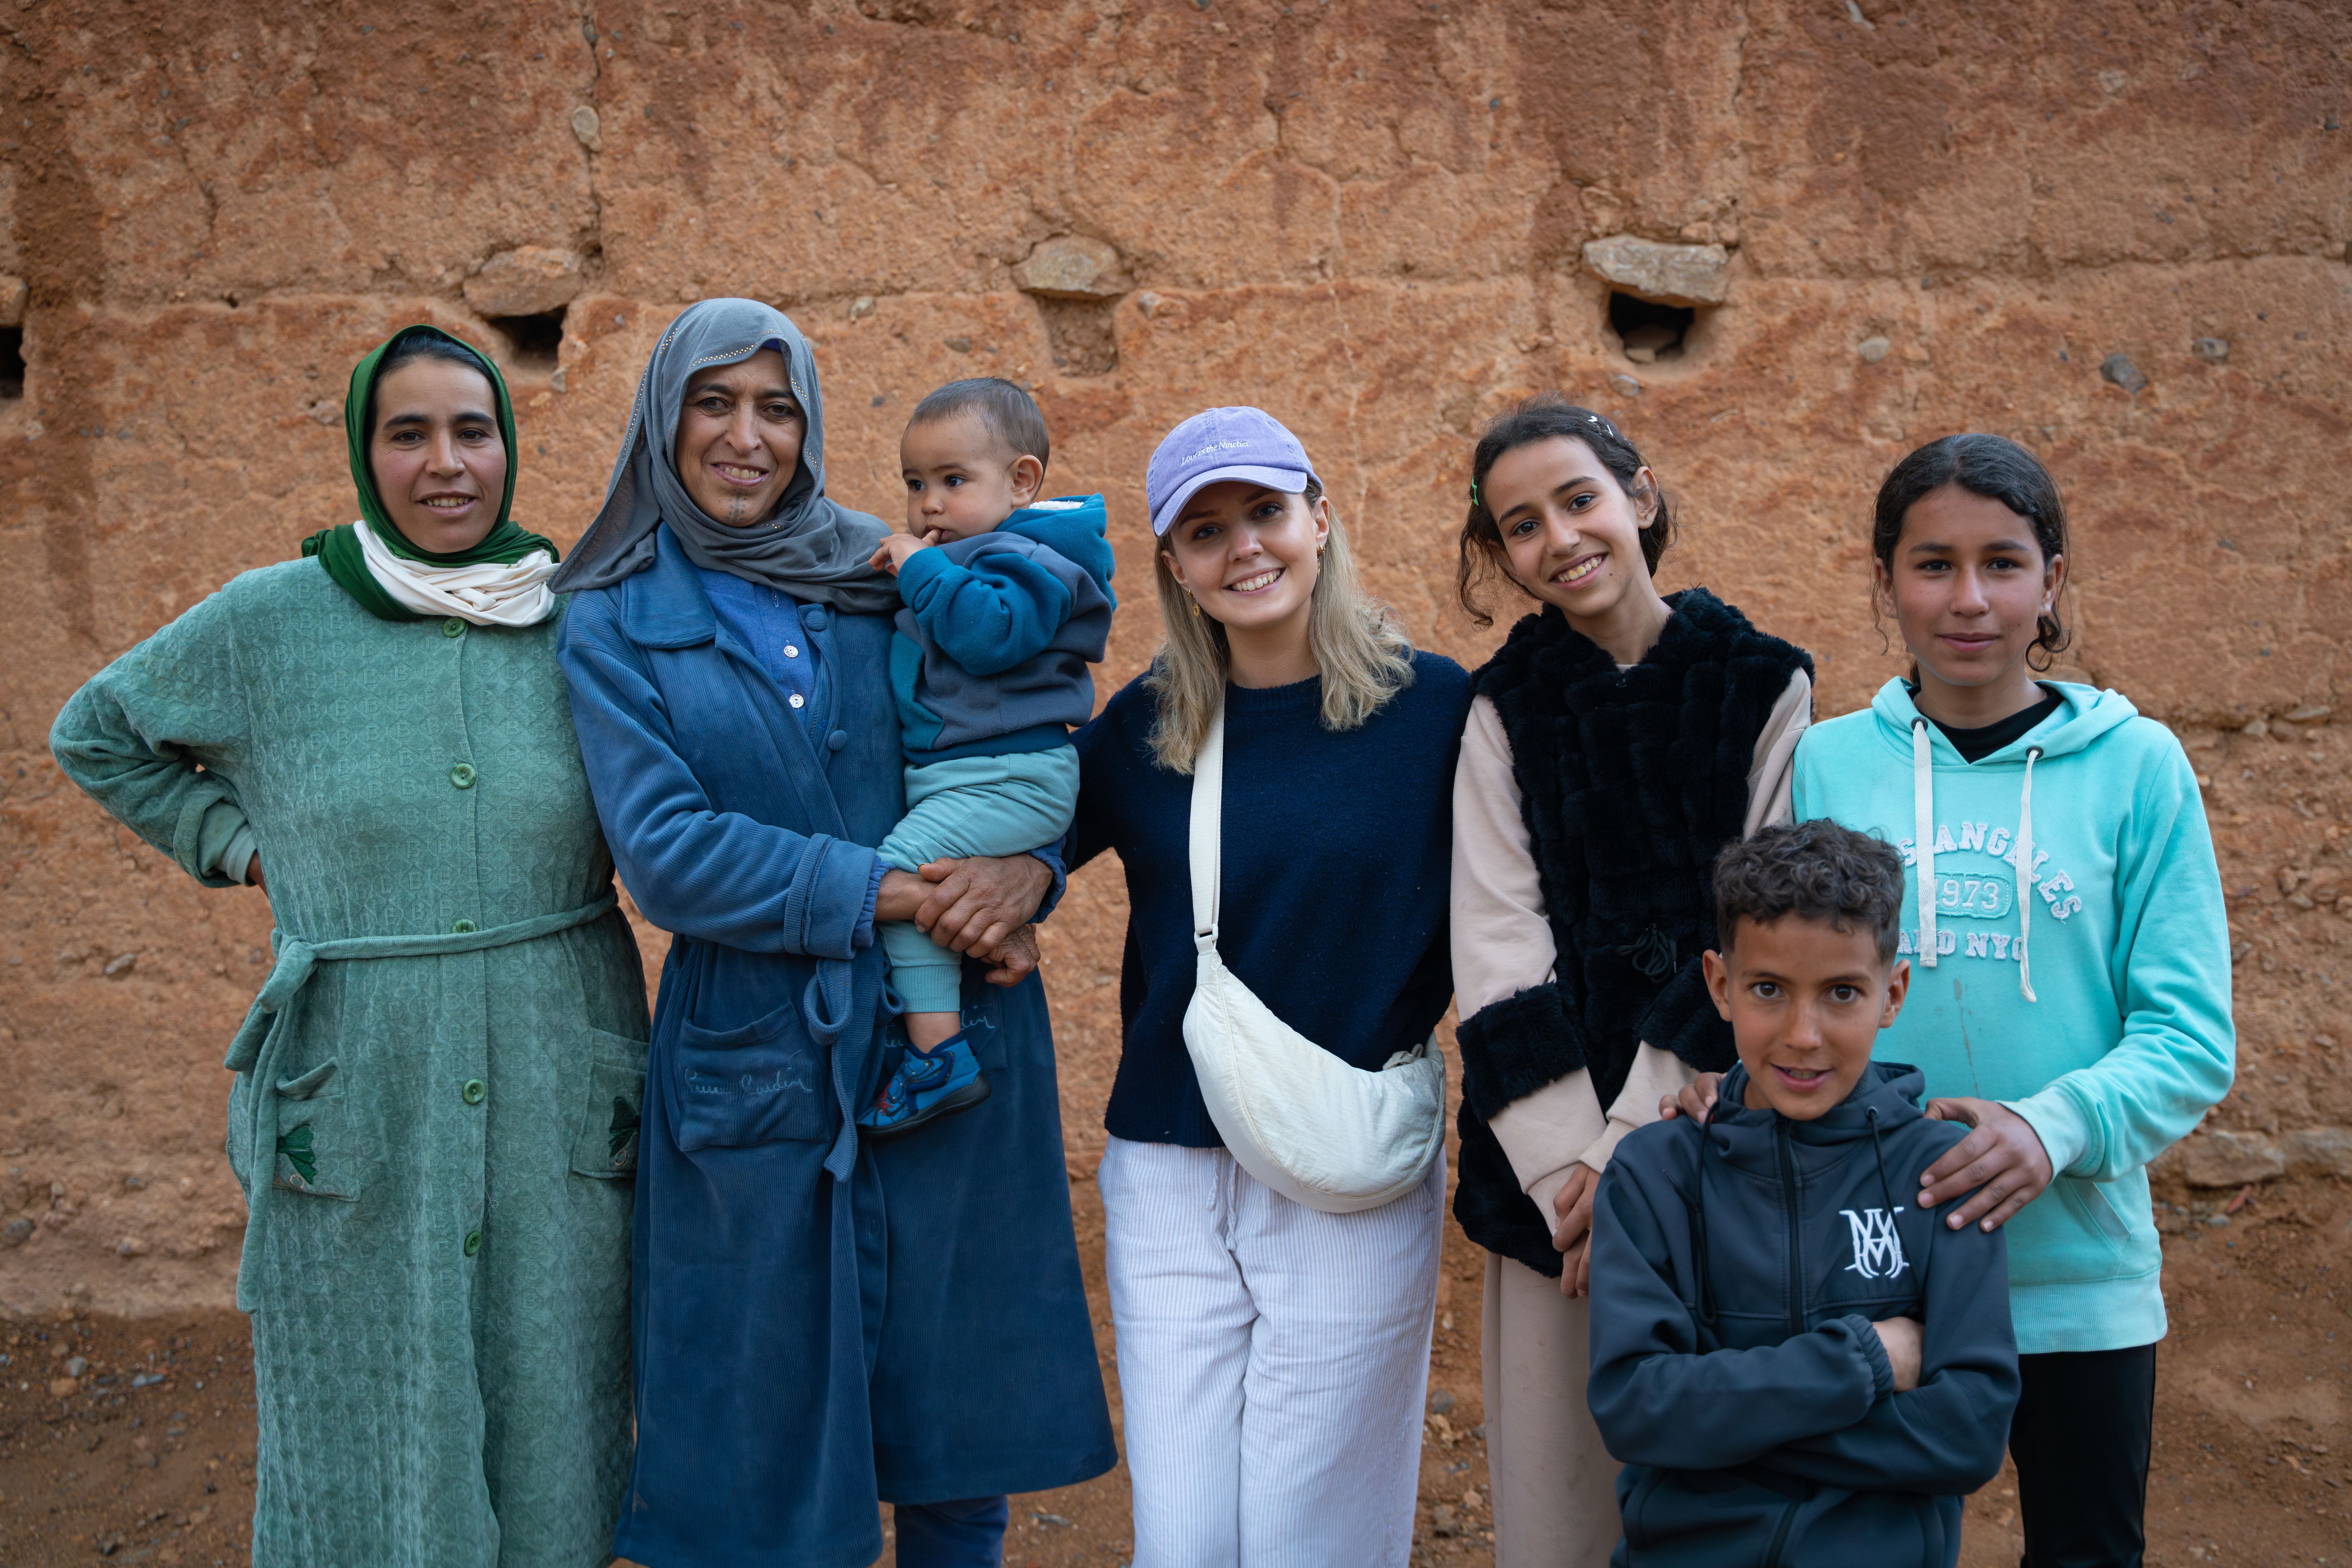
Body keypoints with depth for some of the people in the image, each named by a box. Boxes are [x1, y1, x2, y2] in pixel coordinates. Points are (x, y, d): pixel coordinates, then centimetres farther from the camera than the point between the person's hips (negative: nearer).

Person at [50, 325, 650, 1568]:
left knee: (546, 1420, 11)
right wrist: (240, 848, 7)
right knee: (366, 1436, 10)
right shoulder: (270, 622, -2)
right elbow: (95, 735, 15)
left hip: (554, 1103, 1)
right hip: (356, 1105, -1)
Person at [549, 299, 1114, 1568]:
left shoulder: (890, 581, 6)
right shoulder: (613, 626, 2)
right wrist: (891, 894, -16)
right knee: (771, 1415, 9)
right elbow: (665, 853, -10)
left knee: (955, 1409, 11)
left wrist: (1027, 868, -15)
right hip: (759, 1065, -1)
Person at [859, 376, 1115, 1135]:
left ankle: (939, 1056, -18)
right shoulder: (953, 558, 17)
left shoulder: (1025, 561, -13)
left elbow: (991, 636, -31)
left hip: (1007, 780, -11)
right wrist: (911, 576, 16)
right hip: (948, 778, 11)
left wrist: (922, 570, -23)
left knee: (900, 868, -20)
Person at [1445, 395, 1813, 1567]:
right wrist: (1571, 1169, -12)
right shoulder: (1505, 712, 4)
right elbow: (1499, 954, -3)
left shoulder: (1764, 688, 2)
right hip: (1548, 1165, 1)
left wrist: (1639, 1147, -11)